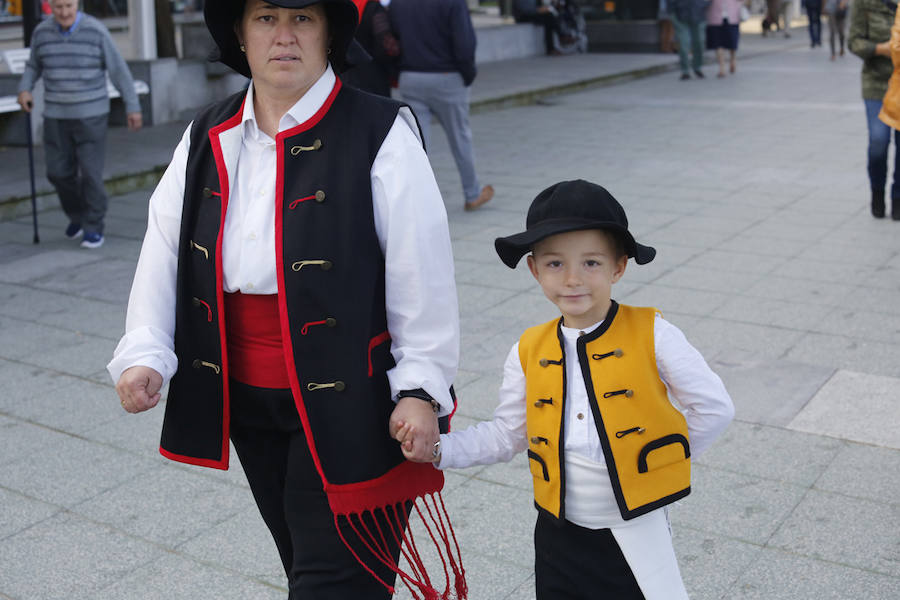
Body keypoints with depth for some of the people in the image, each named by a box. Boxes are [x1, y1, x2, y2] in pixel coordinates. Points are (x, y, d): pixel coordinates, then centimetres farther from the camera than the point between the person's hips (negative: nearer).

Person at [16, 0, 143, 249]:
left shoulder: (96, 31, -11)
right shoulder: (42, 31, -1)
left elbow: (119, 70, -7)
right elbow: (34, 65, 14)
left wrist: (133, 107, -8)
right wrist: (24, 90, -4)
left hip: (91, 113, -3)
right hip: (57, 114, 4)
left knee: (90, 171, -6)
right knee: (59, 172, 4)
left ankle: (93, 228, 8)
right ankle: (79, 214, 30)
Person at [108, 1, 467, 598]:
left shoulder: (381, 134, -11)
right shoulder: (207, 138, 7)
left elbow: (423, 274, -12)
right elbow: (164, 251, 6)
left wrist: (420, 390, -13)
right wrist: (144, 354, -6)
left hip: (351, 403, -5)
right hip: (245, 401, 6)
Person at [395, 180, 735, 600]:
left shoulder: (652, 336, -11)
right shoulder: (528, 353, -2)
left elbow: (714, 408, -3)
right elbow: (505, 435, 5)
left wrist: (660, 459, -5)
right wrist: (438, 449, -7)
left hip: (637, 538, -3)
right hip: (559, 538, 3)